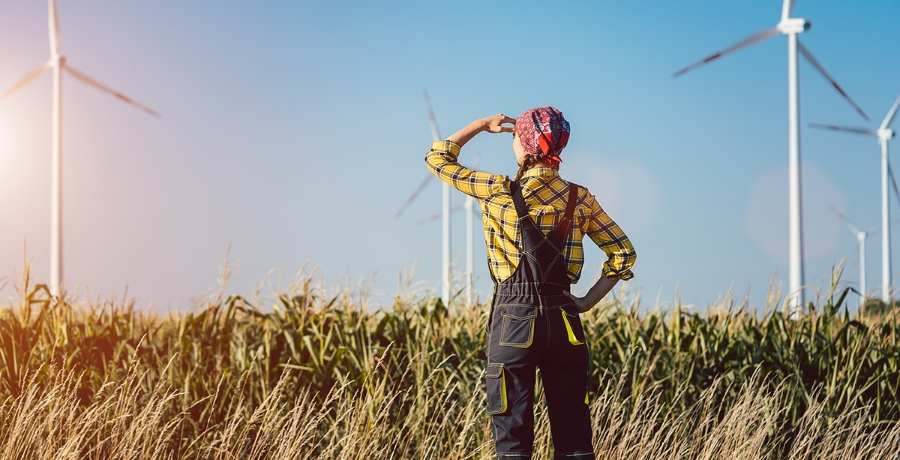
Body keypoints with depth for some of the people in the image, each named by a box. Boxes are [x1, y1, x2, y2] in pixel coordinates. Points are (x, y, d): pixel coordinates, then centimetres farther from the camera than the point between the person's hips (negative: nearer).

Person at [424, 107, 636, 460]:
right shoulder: (580, 199, 4)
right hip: (563, 320, 3)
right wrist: (587, 302, 8)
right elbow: (623, 254, 6)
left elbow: (437, 157, 6)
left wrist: (482, 125, 16)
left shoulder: (500, 192, -6)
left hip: (514, 315, -3)